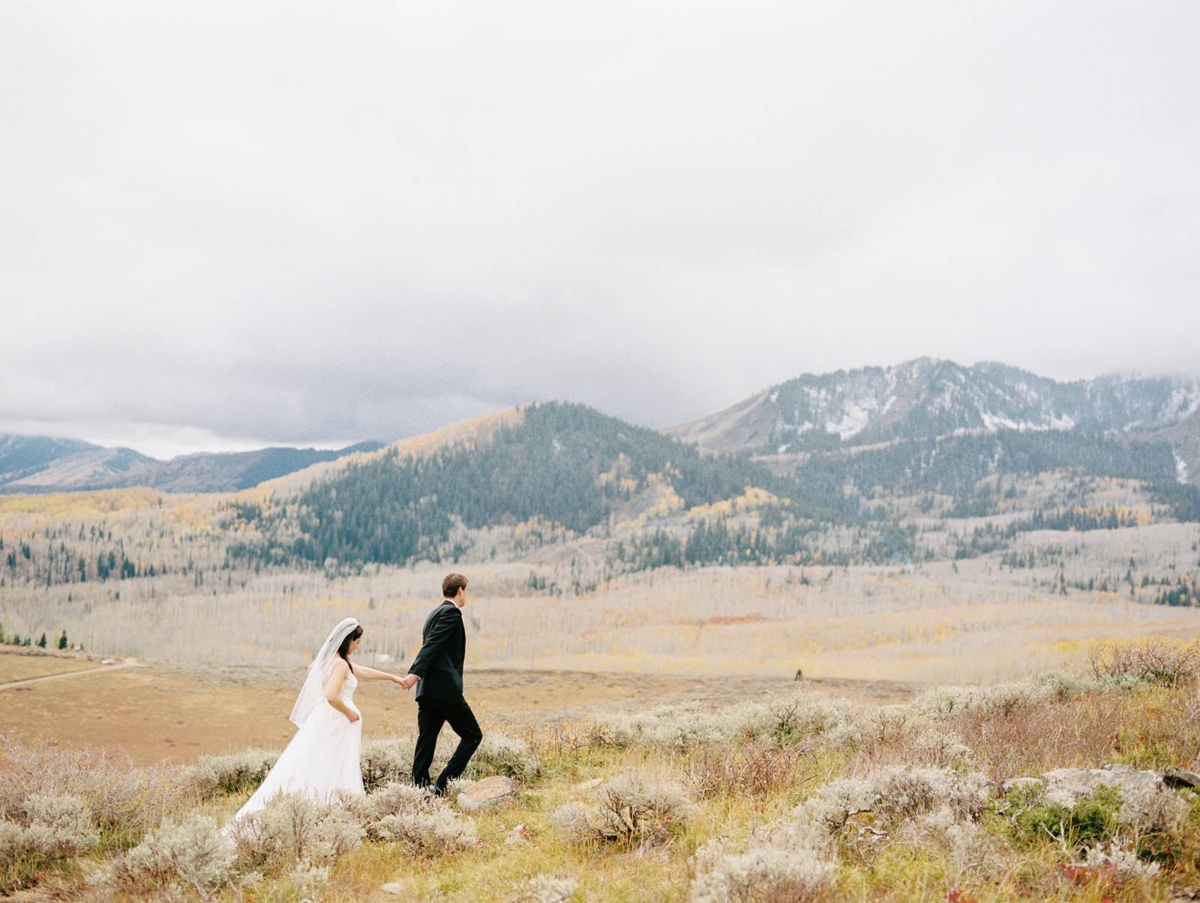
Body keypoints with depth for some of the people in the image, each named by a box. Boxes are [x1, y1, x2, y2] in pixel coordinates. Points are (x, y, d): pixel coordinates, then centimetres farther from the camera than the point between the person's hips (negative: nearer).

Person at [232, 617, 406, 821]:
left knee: (307, 769, 8)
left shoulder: (331, 659, 13)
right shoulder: (340, 664, -16)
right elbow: (331, 696, -29)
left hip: (323, 721, 9)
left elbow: (363, 671, 25)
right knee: (332, 775, -4)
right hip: (336, 724, -9)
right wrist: (350, 713, -14)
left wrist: (393, 677, 31)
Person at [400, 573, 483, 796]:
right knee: (473, 735, 2)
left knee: (426, 742, 6)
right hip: (445, 688, -9)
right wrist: (415, 673, -30)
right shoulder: (451, 612, -9)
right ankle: (443, 784, -6)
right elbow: (432, 645, -21)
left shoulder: (435, 613, 19)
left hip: (428, 690, 9)